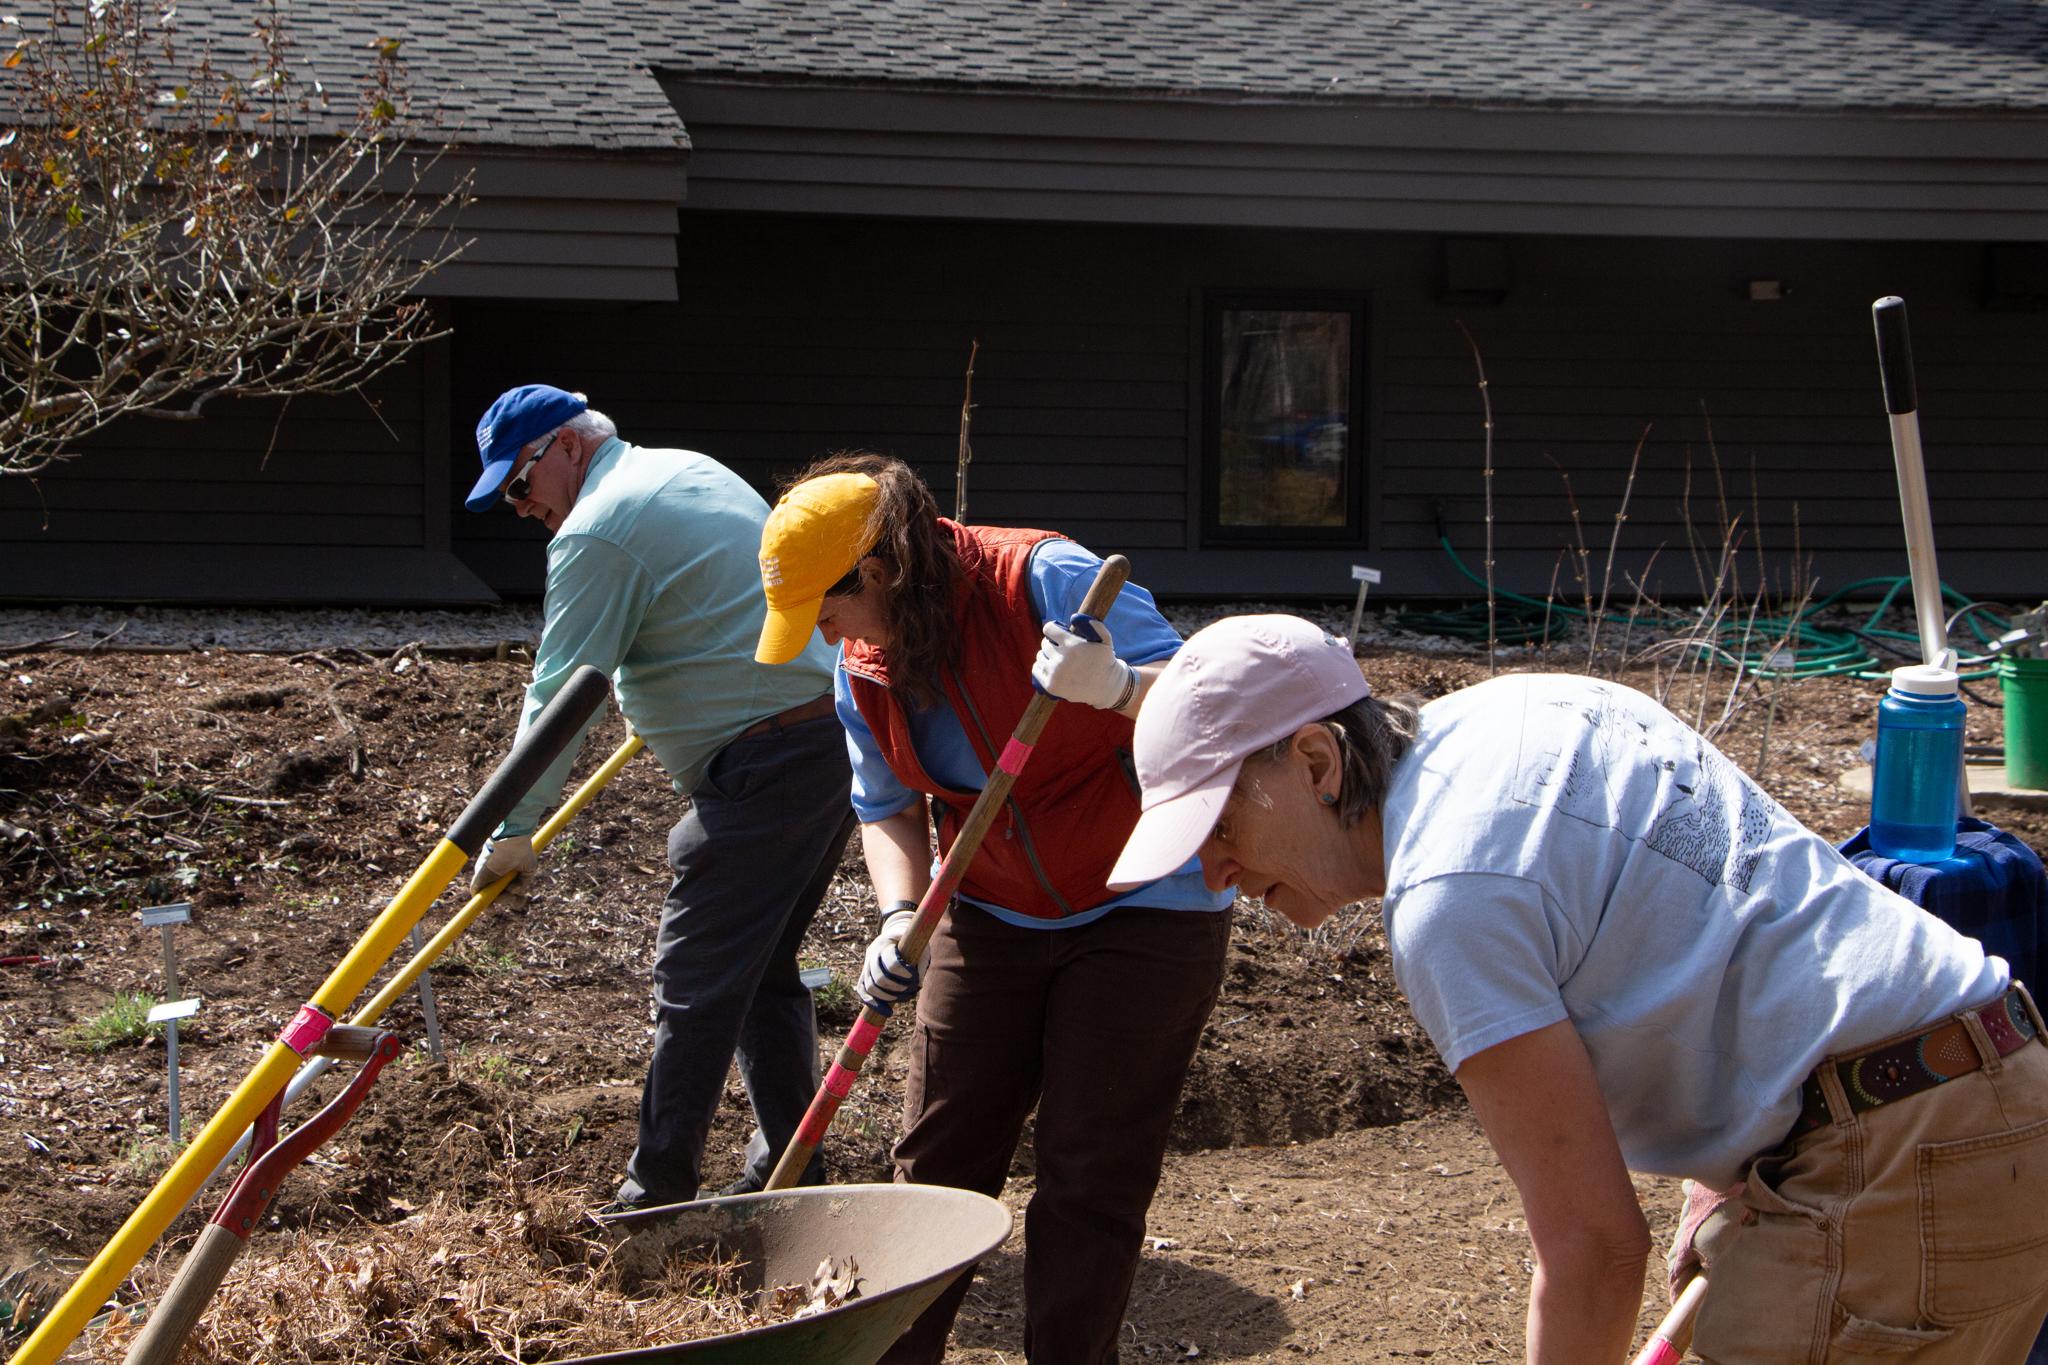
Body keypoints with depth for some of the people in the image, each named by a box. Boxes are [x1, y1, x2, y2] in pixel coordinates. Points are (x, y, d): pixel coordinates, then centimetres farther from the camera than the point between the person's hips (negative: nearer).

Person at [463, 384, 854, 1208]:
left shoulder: (596, 534, -9)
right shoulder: (693, 470, 20)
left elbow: (560, 697, -10)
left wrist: (512, 833, -3)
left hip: (758, 770, -10)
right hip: (837, 742, 10)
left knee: (695, 991, -2)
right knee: (763, 971, 18)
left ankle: (657, 1202, 4)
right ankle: (792, 1181, 23)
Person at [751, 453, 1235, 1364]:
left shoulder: (1046, 580, -22)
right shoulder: (862, 668, -1)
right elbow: (889, 809, 8)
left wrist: (1117, 686, -43)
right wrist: (898, 917, -10)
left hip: (1144, 912, -6)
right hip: (993, 916, 6)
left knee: (1090, 1176, -2)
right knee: (936, 1157, 7)